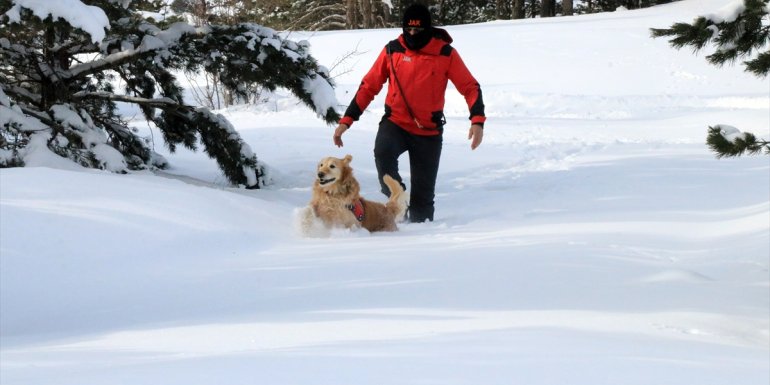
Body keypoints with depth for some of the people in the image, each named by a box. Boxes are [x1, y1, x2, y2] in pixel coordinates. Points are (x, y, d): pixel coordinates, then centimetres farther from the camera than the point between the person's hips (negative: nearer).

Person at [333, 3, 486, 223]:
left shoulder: (446, 54, -7)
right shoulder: (392, 50, -3)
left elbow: (470, 87, -4)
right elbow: (369, 86, 2)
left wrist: (477, 121, -20)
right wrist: (346, 120, -4)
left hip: (429, 131, 0)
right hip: (395, 122, 0)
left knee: (423, 191, 3)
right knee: (383, 152, -32)